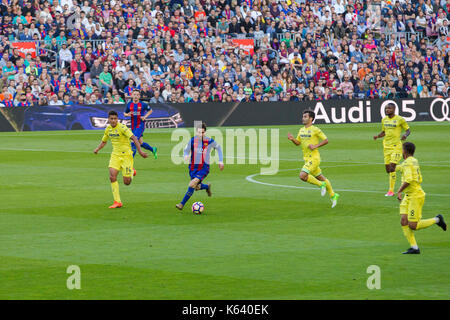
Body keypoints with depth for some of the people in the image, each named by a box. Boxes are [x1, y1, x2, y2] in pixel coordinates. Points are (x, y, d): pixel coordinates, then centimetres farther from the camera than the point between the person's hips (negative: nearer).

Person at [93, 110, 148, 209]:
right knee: (112, 176, -15)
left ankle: (131, 173, 33)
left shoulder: (122, 127, -17)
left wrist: (140, 151, -35)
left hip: (126, 154, -5)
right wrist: (98, 148, 1)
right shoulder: (108, 129, 4)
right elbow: (104, 141, 21)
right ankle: (117, 202, -9)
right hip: (115, 155, 5)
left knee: (127, 182, -6)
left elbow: (134, 138, -25)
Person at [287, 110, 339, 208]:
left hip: (314, 157, -8)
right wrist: (292, 139, -2)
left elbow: (326, 140, -8)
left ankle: (321, 185, -1)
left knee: (303, 175, -20)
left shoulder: (315, 130, -11)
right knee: (320, 177, 14)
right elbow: (298, 143, 19)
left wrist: (315, 146, -18)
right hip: (307, 158, 8)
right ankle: (333, 195, 26)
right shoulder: (301, 130, 11)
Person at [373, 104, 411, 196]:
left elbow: (408, 130, 1)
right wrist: (377, 136, 2)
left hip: (396, 146, -6)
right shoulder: (384, 120, 11)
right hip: (386, 146, 6)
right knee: (388, 168, 5)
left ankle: (391, 190, -10)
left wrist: (405, 135, -20)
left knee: (392, 167, -14)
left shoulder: (400, 119, -7)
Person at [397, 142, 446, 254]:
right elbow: (419, 179, 20)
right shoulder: (415, 161, 12)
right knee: (404, 222, 0)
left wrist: (399, 192, -18)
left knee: (413, 226, -7)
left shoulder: (407, 163, -17)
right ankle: (414, 248, -1)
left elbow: (408, 180, -28)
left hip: (415, 196, -10)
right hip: (408, 197, 10)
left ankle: (437, 220, 11)